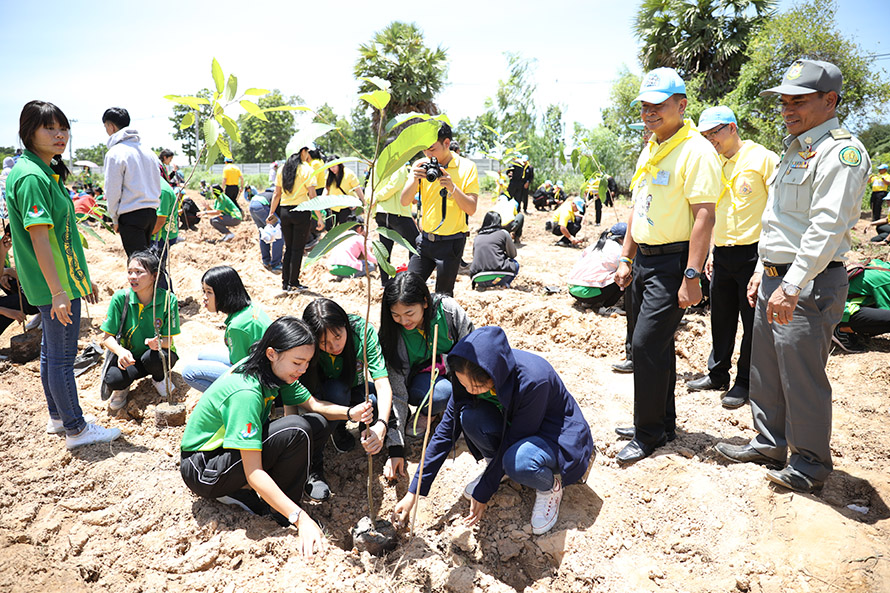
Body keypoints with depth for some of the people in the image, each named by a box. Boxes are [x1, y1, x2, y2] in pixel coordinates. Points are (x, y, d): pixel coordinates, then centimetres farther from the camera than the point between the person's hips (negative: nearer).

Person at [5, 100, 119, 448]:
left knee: (51, 350, 19)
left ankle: (58, 418, 33)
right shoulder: (31, 177, -19)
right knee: (62, 356, 0)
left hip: (62, 279, 10)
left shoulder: (46, 172, 12)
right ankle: (75, 429, 13)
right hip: (56, 283, -10)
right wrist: (58, 292, -25)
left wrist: (84, 278, 19)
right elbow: (39, 238, -24)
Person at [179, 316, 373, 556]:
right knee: (296, 430, -29)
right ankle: (284, 521, -11)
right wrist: (300, 518, -36)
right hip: (203, 471, -9)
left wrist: (350, 413, -18)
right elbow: (253, 473, -33)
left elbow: (312, 404, 3)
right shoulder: (245, 392, -31)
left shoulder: (274, 371, -6)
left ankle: (241, 490, -2)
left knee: (317, 423, -2)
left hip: (232, 450, 9)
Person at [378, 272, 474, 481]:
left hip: (453, 372, 3)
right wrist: (395, 449, -26)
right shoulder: (392, 334, -21)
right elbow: (395, 393, -22)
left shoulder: (448, 309, -22)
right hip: (422, 381, -3)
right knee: (445, 392, -35)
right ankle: (426, 410, -3)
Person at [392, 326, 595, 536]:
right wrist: (414, 492, -12)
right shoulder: (471, 376, -19)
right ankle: (495, 466, 3)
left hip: (561, 434, -5)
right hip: (514, 426, 5)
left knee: (517, 462, -37)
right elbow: (446, 431, -12)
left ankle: (551, 486, -3)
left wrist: (483, 493, -16)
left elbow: (513, 440, -25)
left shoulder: (533, 380, -36)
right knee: (470, 416, -26)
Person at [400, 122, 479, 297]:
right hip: (425, 239, 4)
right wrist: (415, 179, -20)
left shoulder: (467, 167, -5)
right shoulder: (422, 166, 3)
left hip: (451, 242, -3)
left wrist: (452, 187, -24)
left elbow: (471, 209, -10)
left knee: (443, 295, 1)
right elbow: (404, 202, -3)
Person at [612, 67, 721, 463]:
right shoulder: (649, 150, 15)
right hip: (645, 259, 9)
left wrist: (691, 276, -24)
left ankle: (648, 434, 7)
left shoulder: (696, 151, -13)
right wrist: (626, 259, 16)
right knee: (657, 344, 15)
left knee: (647, 345, -8)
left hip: (673, 262, -9)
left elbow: (704, 215, -20)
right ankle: (663, 424, 29)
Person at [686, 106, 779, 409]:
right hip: (722, 255, 7)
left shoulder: (763, 159, -7)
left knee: (753, 322, 3)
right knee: (721, 319, 14)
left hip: (753, 253, -6)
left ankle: (745, 382, 15)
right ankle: (717, 374, 27)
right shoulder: (716, 164, 14)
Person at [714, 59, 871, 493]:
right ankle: (769, 445, 31)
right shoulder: (795, 150, 18)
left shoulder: (841, 151, -13)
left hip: (809, 284, -10)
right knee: (766, 370, 16)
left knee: (802, 378, 0)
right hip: (775, 278, 10)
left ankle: (811, 463, 17)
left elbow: (827, 227, -23)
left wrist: (792, 286, -27)